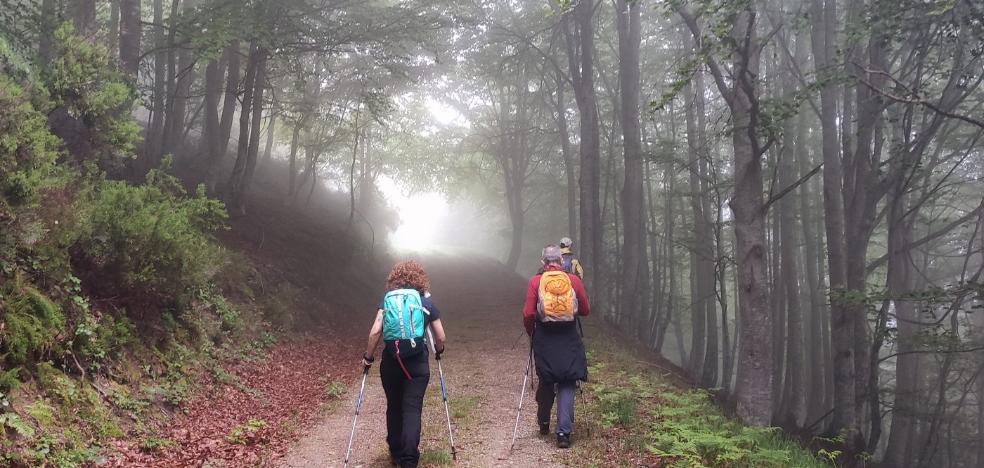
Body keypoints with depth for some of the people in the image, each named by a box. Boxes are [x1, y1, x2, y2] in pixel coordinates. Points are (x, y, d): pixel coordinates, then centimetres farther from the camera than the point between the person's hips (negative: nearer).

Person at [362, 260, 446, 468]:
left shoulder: (387, 299, 5)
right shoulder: (426, 301, 5)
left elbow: (375, 331, -5)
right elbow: (440, 337, 7)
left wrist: (368, 357, 6)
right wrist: (439, 351, 27)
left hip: (391, 361, 1)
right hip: (417, 362, -1)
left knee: (394, 407, 17)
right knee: (412, 409, -1)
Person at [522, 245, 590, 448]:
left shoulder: (535, 281, -4)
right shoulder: (574, 280, -1)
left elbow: (528, 313, -8)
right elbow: (585, 310, 5)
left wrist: (531, 333, 9)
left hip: (544, 338, 1)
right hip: (569, 339, 0)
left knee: (546, 381, 18)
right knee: (567, 385, 3)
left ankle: (544, 423, 33)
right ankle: (564, 432, -5)